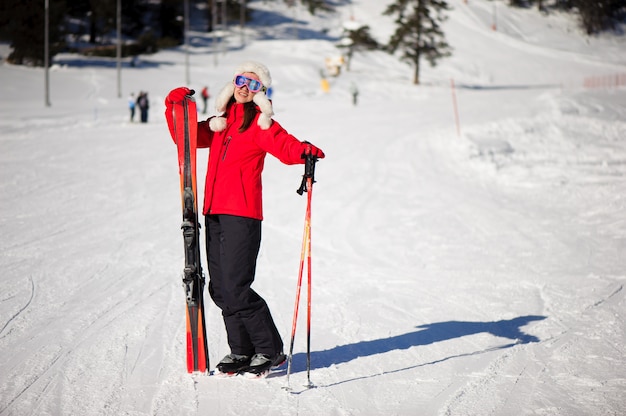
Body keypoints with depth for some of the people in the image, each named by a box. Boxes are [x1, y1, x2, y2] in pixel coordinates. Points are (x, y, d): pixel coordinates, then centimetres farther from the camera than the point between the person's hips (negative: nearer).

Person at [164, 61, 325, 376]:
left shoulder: (260, 123, -1)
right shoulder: (220, 123, 18)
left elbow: (284, 146, -17)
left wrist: (306, 152, -38)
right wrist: (175, 108, 12)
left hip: (243, 212, -7)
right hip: (214, 212, 7)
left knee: (235, 288, -11)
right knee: (220, 288, 9)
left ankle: (270, 350, 3)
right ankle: (241, 350, 21)